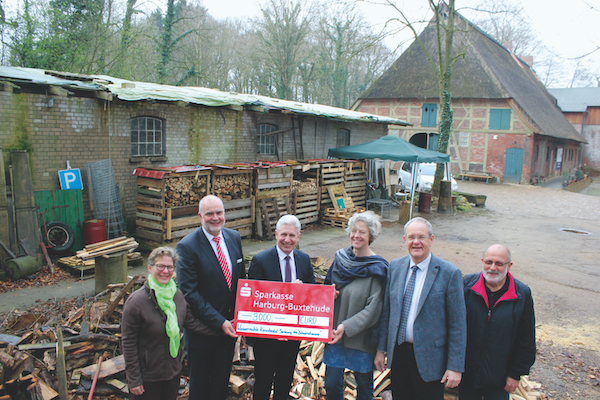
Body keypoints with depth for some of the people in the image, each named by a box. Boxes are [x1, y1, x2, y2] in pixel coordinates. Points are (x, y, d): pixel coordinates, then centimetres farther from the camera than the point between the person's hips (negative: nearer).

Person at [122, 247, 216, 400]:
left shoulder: (178, 295, -3)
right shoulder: (136, 301, -18)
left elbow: (192, 323, 4)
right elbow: (128, 343, -13)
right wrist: (134, 379, -12)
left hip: (174, 370, 5)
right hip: (147, 375, -5)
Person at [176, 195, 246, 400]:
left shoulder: (234, 237, -1)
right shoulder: (187, 246, -19)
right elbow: (189, 293, -19)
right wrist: (219, 322, -20)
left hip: (229, 324, 5)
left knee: (222, 379, 22)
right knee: (200, 382, 17)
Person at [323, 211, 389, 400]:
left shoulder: (377, 268, -13)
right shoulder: (341, 257, 2)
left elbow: (373, 308, -16)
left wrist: (347, 326, -24)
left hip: (361, 337, -4)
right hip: (335, 333, 4)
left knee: (364, 385, 15)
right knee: (331, 384, 11)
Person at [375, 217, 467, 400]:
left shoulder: (449, 273, -13)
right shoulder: (395, 266, 1)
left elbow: (458, 324, -11)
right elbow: (386, 311, 7)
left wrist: (455, 366, -11)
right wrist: (381, 349, 8)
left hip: (429, 358, -4)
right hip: (397, 352, 4)